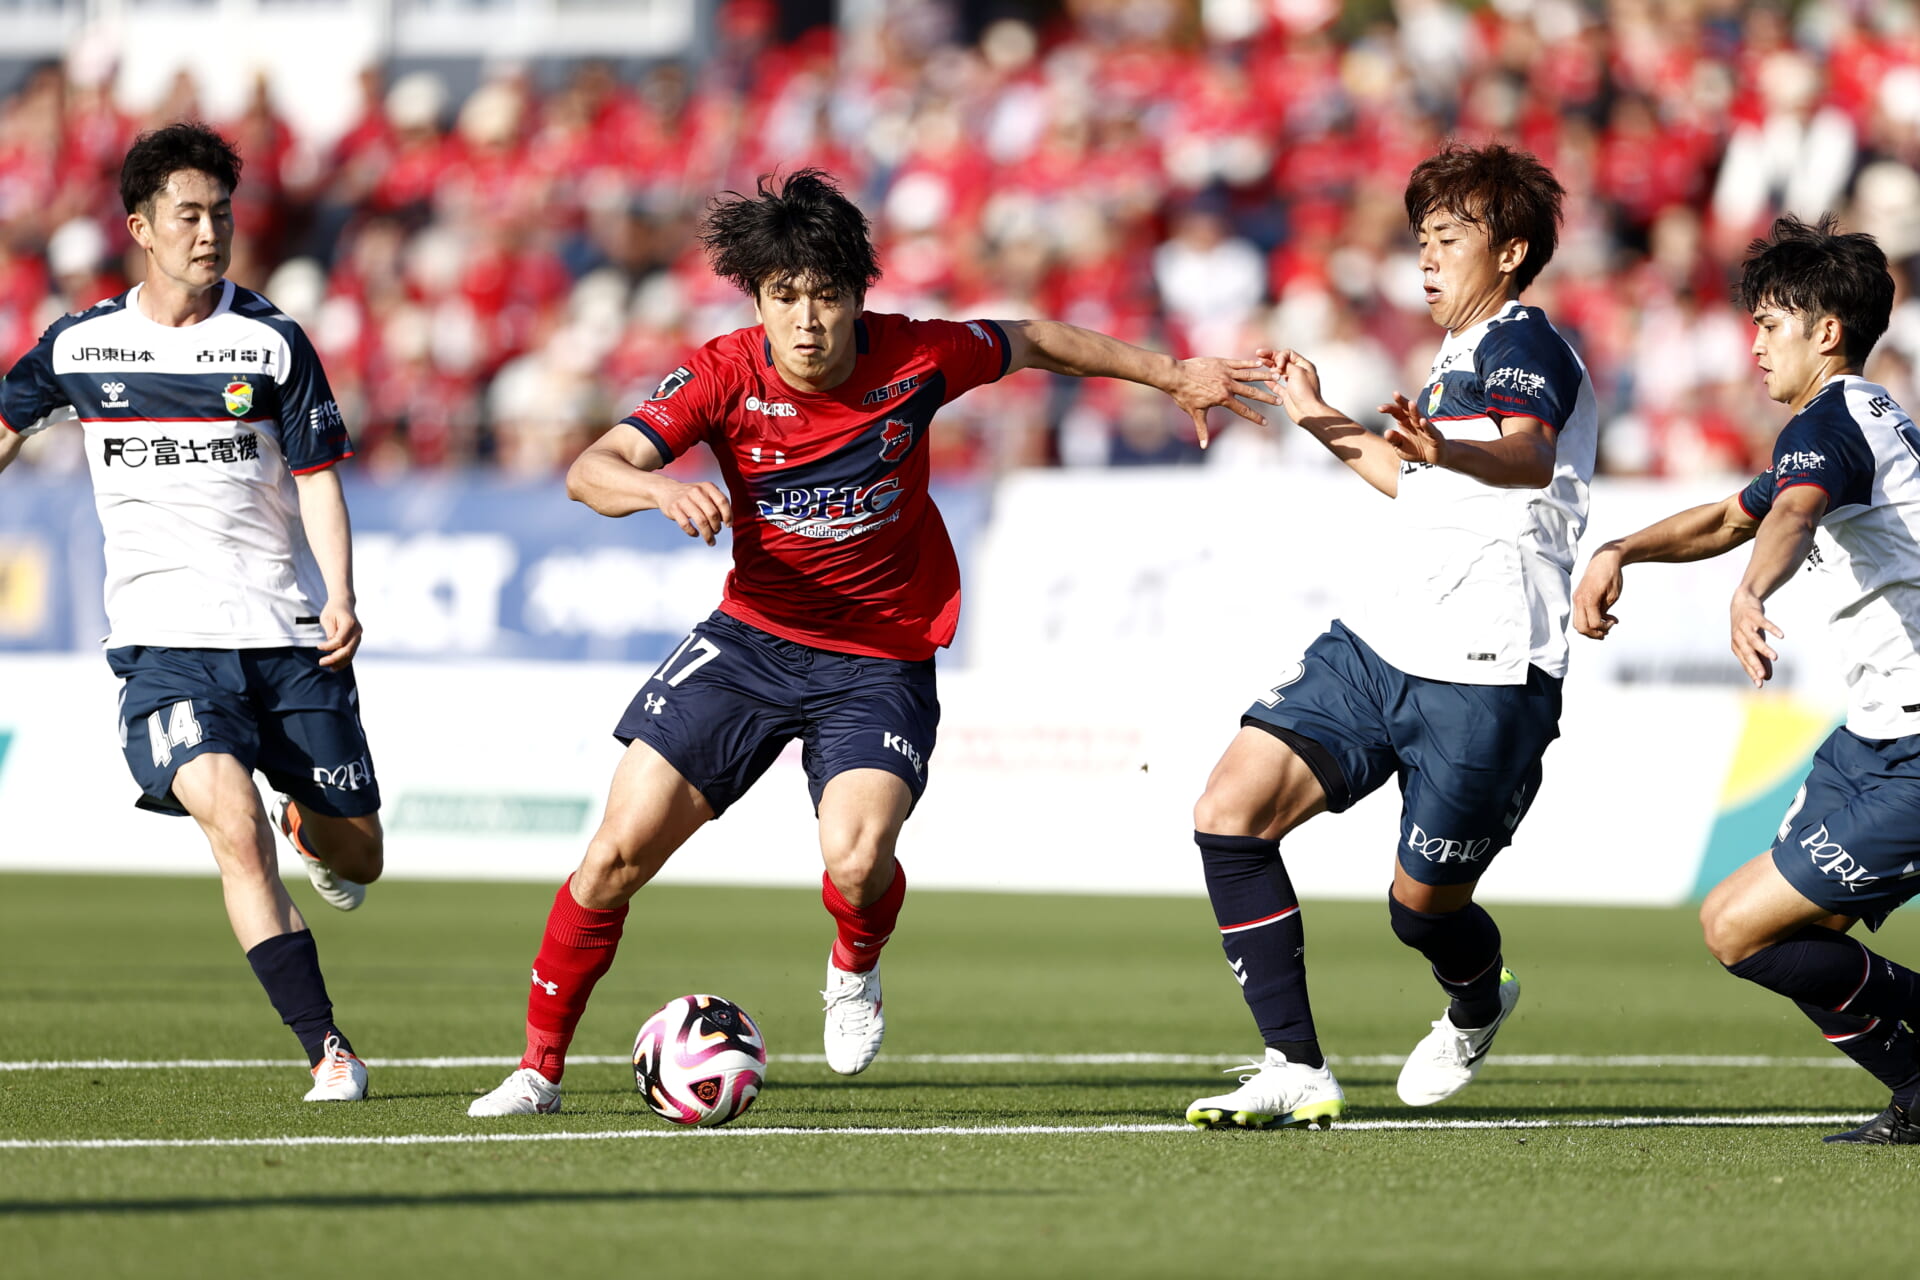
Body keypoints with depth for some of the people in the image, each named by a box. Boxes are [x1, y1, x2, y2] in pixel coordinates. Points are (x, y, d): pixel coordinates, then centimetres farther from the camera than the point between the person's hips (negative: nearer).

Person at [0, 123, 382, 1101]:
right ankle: (326, 1048, -20)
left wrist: (340, 596, -13)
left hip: (289, 634, 1)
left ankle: (308, 830, 45)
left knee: (354, 856, 5)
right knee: (231, 821, -24)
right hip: (164, 641, -1)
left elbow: (317, 474, 0)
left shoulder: (271, 342, 1)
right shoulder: (80, 345, 4)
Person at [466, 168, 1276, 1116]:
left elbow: (1033, 344, 7)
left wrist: (1172, 377, 15)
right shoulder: (725, 376, -14)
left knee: (856, 858, -26)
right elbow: (591, 472, -24)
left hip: (882, 662, -1)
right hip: (752, 637, 1)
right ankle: (540, 1067, 12)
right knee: (620, 849, -6)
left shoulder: (913, 360, -13)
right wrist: (659, 488, -47)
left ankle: (855, 968, 12)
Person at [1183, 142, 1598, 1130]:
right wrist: (1324, 424, 49)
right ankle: (1295, 1071, -8)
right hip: (1378, 646, 9)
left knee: (1422, 908, 1)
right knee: (1229, 813, -9)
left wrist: (1444, 448, -54)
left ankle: (1475, 1008, 39)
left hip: (1483, 676, -9)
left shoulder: (1524, 345, -9)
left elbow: (1527, 457, -33)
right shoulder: (1460, 354, 21)